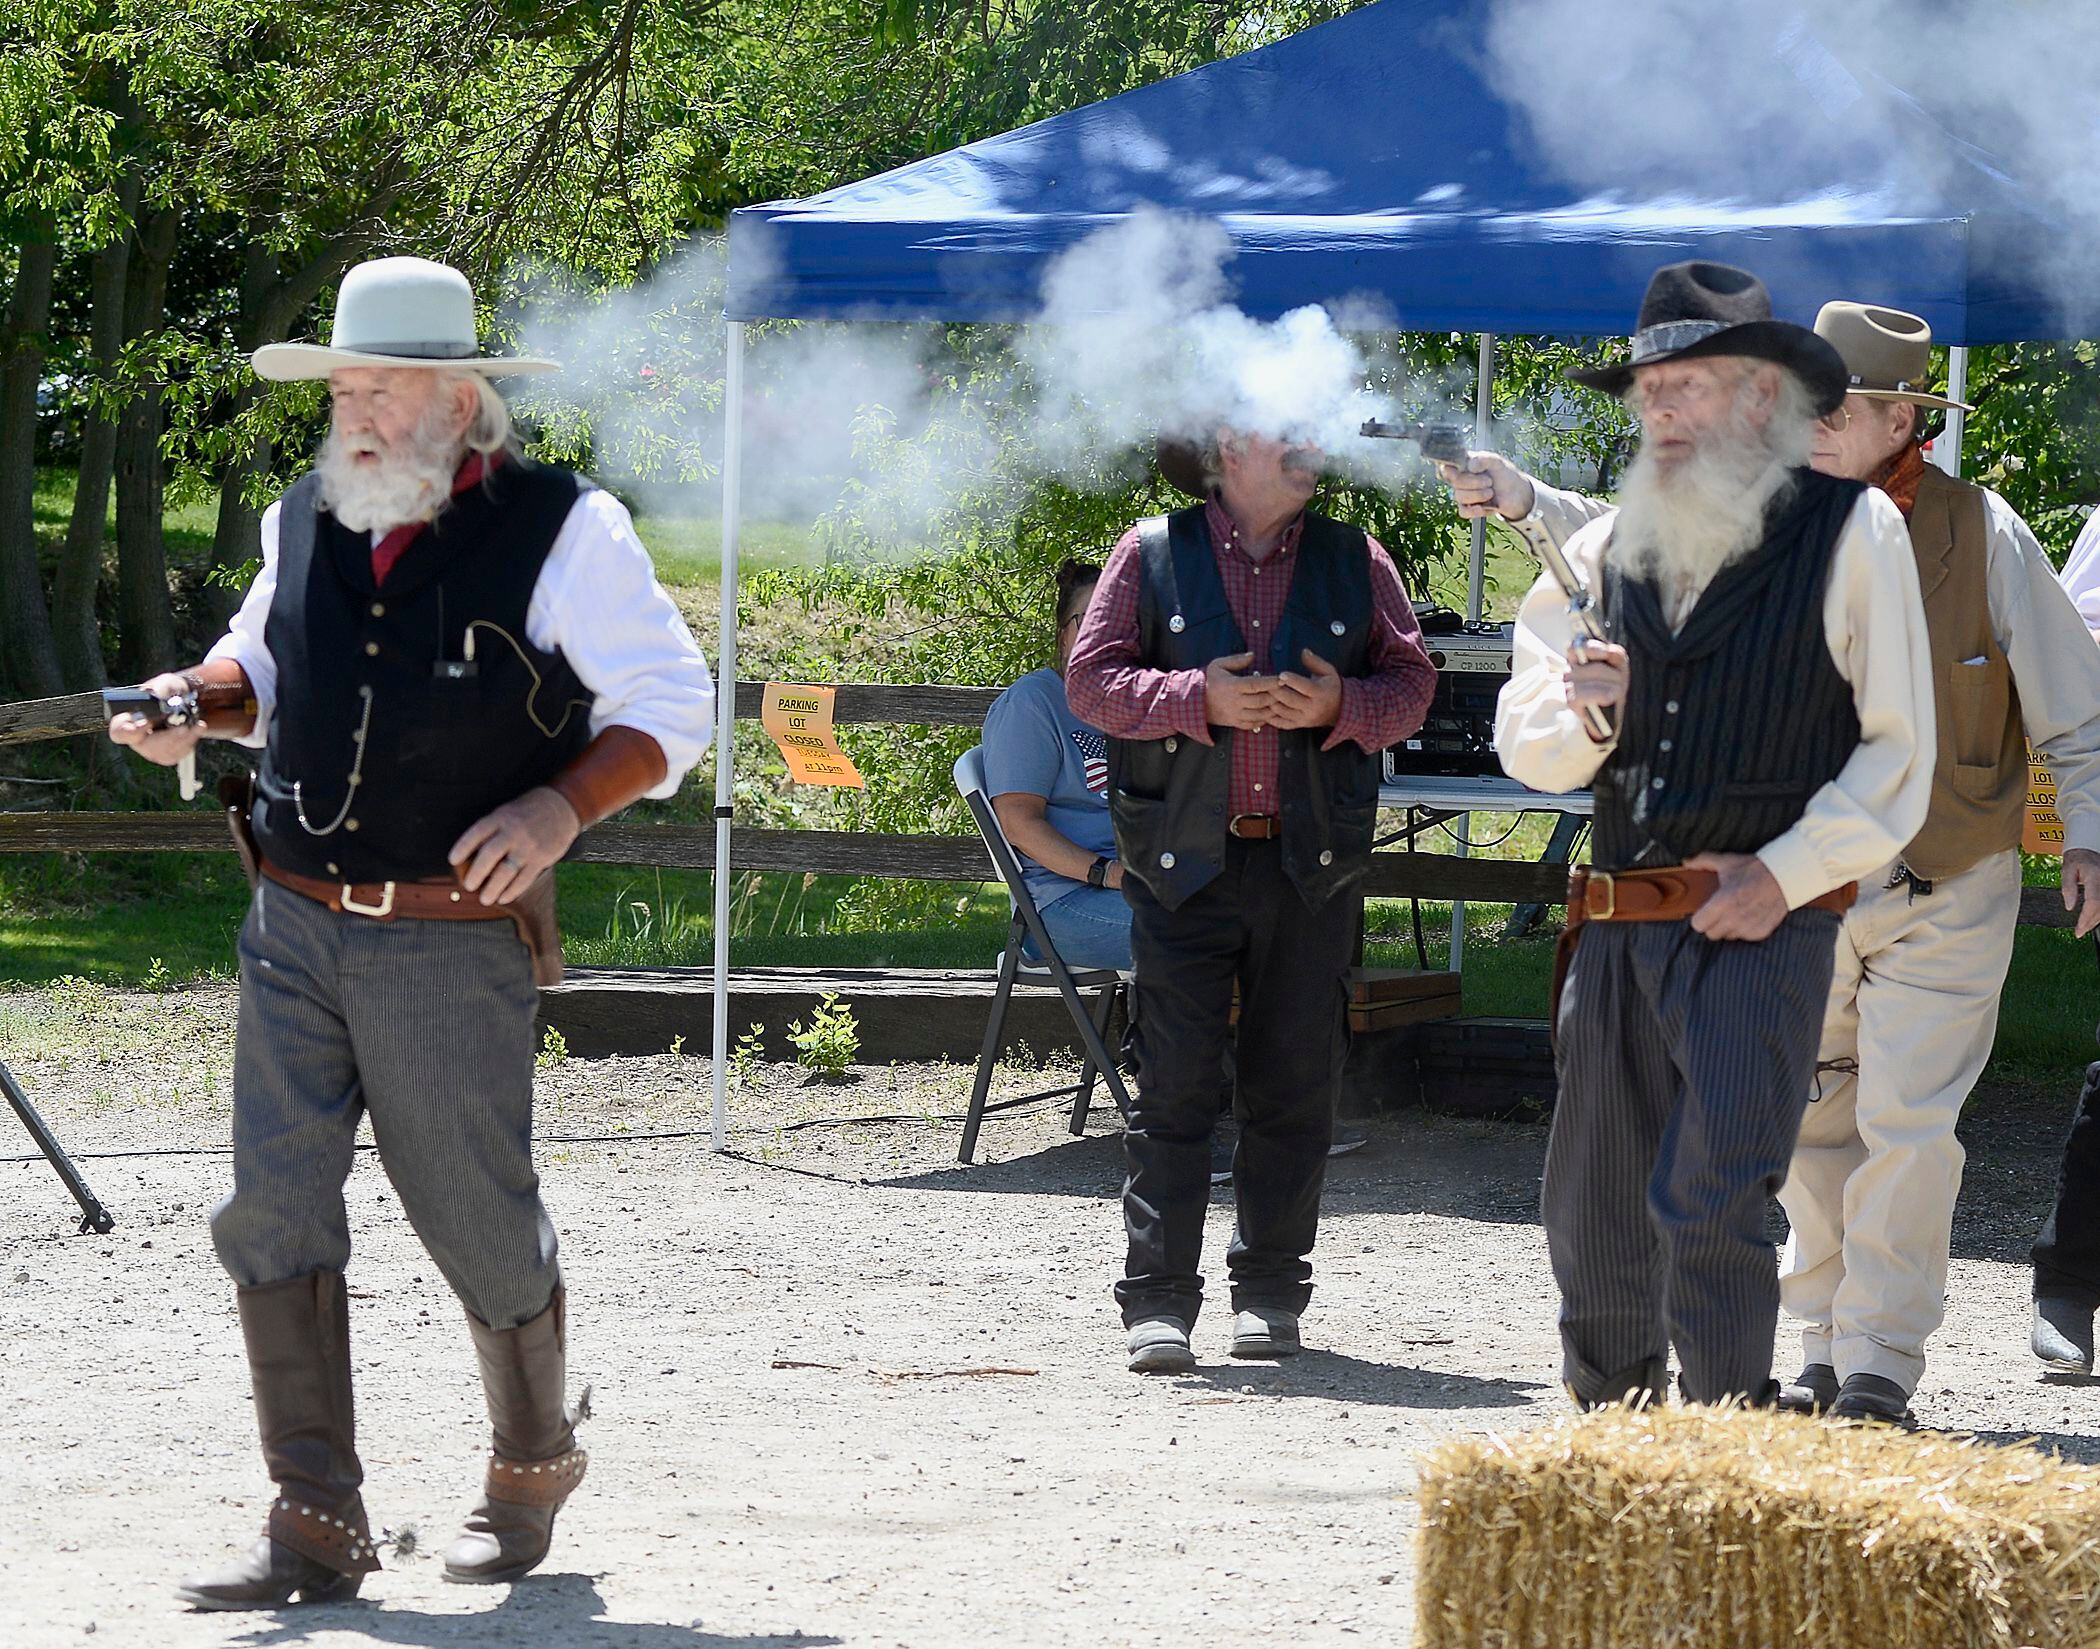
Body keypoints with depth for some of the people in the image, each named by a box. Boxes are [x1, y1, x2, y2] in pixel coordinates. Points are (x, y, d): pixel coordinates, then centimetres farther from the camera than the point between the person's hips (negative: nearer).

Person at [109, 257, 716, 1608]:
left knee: (483, 1230, 5)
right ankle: (316, 1526, -1)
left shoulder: (559, 531, -7)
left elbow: (673, 702, -4)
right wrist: (202, 705, 5)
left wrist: (563, 803, -20)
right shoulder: (306, 523, 9)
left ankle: (533, 1470, 31)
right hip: (294, 927, 5)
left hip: (455, 945, -4)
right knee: (275, 1216, -5)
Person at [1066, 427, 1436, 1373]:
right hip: (1184, 860, -2)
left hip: (1313, 862, 2)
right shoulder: (1152, 553, 3)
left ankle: (1271, 1293, 15)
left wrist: (1342, 706, -10)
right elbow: (1092, 679, 0)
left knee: (1295, 1083, 5)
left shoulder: (1354, 560, 10)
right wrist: (1199, 698, -14)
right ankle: (1158, 1302, -3)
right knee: (1174, 1083, -5)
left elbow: (1412, 681, 10)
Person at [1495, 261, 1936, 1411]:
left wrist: (1783, 874, -9)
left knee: (1709, 1209, -16)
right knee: (1590, 1220, 12)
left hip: (1762, 925, -5)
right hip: (1616, 925, 5)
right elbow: (1524, 747, 12)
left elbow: (1899, 750, -1)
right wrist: (1585, 713, -10)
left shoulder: (1850, 531, -1)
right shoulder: (1605, 549, 12)